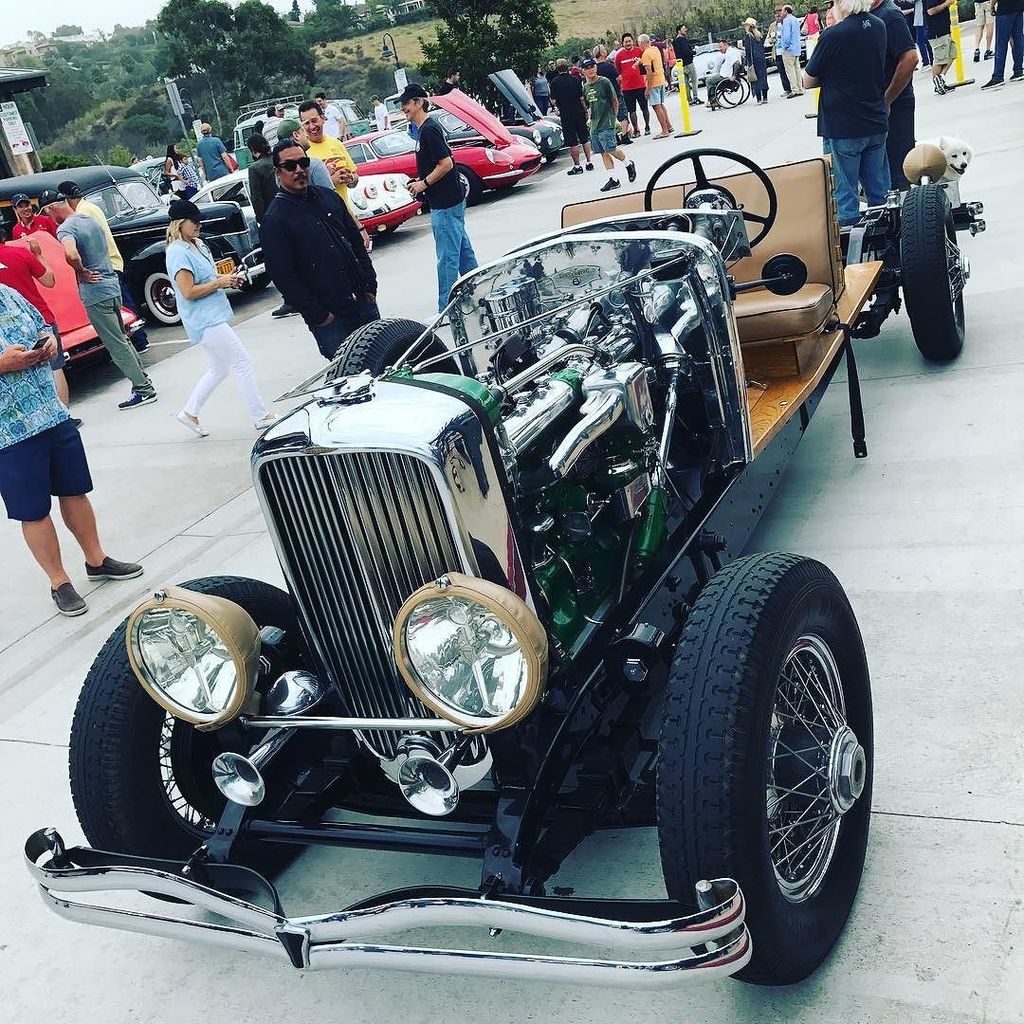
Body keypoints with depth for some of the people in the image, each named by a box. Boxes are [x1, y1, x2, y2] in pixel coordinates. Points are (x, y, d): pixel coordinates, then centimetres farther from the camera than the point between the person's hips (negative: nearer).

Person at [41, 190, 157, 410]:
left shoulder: (65, 229, -15)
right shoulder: (90, 219, 12)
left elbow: (71, 255, -34)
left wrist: (82, 272, -17)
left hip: (95, 293, -9)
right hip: (112, 285, 9)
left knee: (116, 344, -2)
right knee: (121, 339, 18)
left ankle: (143, 390, 0)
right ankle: (143, 381, 23)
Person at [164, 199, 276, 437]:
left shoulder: (197, 245, 12)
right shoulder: (178, 252, -17)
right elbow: (188, 292, -22)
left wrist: (226, 280, 5)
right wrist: (220, 283, -15)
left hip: (211, 317, 10)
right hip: (205, 321, -10)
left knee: (219, 369, 18)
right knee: (242, 363, -6)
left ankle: (189, 413, 26)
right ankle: (261, 418, 0)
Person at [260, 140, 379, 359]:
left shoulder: (329, 196, 11)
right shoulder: (274, 220, -9)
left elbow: (357, 242, 16)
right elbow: (283, 276, -12)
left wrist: (369, 285, 7)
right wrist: (318, 315, -14)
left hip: (363, 302, 6)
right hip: (330, 317, -6)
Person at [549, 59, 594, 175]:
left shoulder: (555, 82, -8)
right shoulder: (575, 80, -2)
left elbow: (553, 101, -8)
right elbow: (582, 98, -2)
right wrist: (585, 110, 8)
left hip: (566, 115, -3)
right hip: (579, 113, 3)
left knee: (572, 142, 2)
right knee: (585, 139, 13)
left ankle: (577, 166, 2)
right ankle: (589, 162, 16)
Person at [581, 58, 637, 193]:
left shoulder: (604, 82, -6)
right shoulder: (585, 87, 11)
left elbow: (615, 101, -2)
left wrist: (614, 117, 2)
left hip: (607, 123, -6)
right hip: (594, 125, 6)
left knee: (611, 149, -13)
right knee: (604, 153, 4)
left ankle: (629, 164, 13)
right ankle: (613, 180, 7)